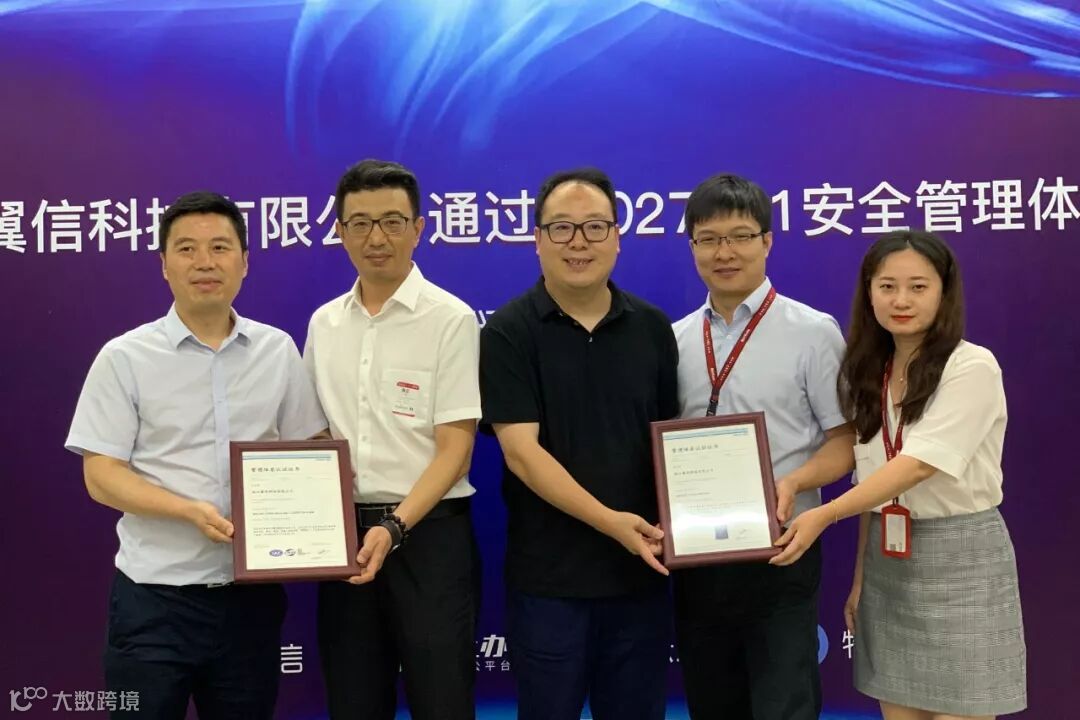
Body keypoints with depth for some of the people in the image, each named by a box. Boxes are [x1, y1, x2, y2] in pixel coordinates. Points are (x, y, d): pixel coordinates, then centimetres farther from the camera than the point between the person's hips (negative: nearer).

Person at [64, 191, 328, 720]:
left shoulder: (278, 350, 5)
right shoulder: (124, 357, -4)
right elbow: (101, 476, -7)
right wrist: (191, 510, -21)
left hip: (254, 592, 3)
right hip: (156, 596, -3)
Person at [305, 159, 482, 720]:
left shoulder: (449, 319, -8)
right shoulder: (324, 323, 9)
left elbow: (454, 447, -11)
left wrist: (395, 527, -21)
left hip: (429, 533, -5)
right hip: (344, 532, 5)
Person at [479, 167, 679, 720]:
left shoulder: (652, 328, 5)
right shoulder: (509, 332, -7)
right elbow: (521, 451, -14)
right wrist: (611, 522, -22)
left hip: (640, 570, 3)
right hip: (549, 575, -3)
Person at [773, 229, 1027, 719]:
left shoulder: (972, 367, -12)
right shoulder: (869, 373, 9)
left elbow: (921, 464, -21)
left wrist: (824, 515, -28)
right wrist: (860, 577, 10)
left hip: (958, 560, -6)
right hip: (887, 560, 6)